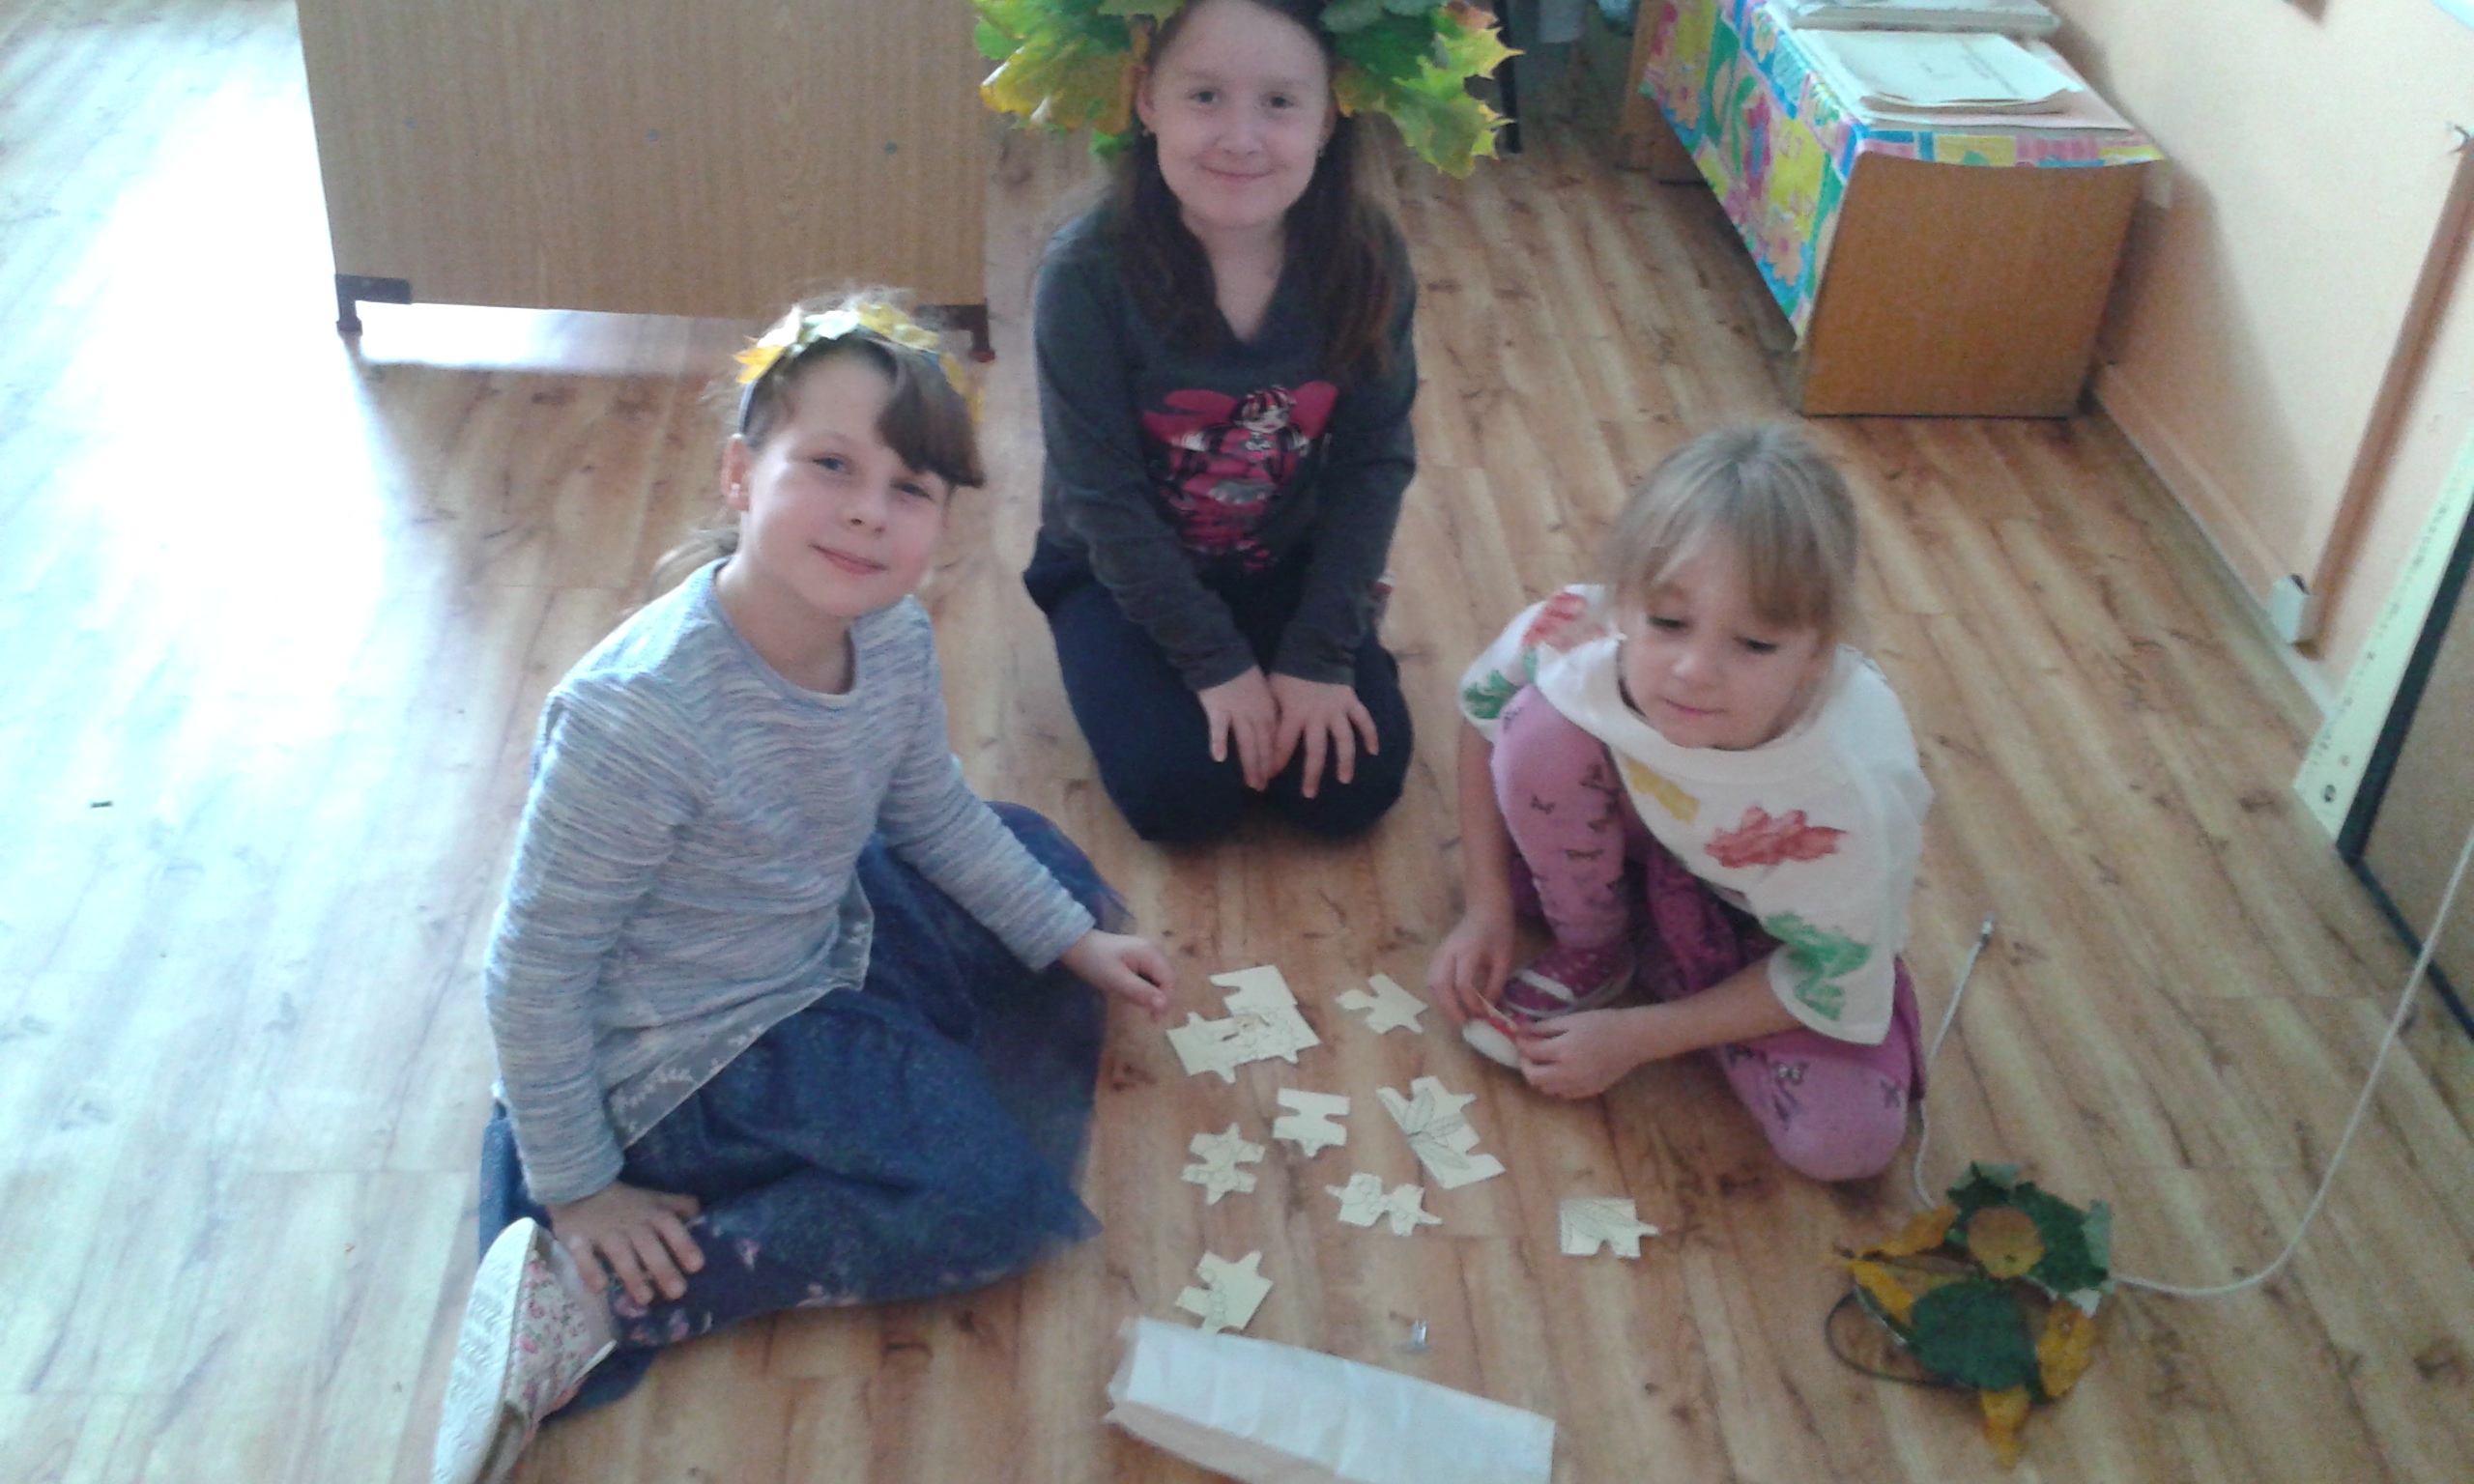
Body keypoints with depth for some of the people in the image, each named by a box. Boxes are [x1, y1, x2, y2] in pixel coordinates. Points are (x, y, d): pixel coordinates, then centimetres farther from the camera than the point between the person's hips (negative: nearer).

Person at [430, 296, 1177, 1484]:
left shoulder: (893, 639, -14)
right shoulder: (636, 717, -36)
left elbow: (934, 816, 8)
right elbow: (533, 975, -25)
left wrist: (1072, 940, 10)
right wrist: (577, 1194, -15)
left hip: (826, 933, 8)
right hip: (693, 1055, -8)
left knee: (1043, 866, 18)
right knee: (999, 1198, -12)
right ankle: (593, 1298, -12)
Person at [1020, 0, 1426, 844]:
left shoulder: (1365, 263, -17)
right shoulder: (1090, 273, -25)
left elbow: (1375, 465, -11)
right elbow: (1104, 497, -20)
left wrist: (1317, 657, -16)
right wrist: (1217, 662, -19)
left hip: (1291, 566, 2)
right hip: (1124, 572, -2)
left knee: (1351, 786, -10)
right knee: (1182, 794, -17)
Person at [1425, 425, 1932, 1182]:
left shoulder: (1840, 805, -40)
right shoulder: (1576, 634, -35)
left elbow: (1828, 987, -22)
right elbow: (1481, 708, -10)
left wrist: (1634, 1039, -19)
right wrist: (1487, 909, -10)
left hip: (1780, 921, -2)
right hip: (1647, 830, 2)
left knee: (1844, 1137, -22)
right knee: (1542, 726, -28)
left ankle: (1669, 953, 2)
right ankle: (1592, 952, -2)